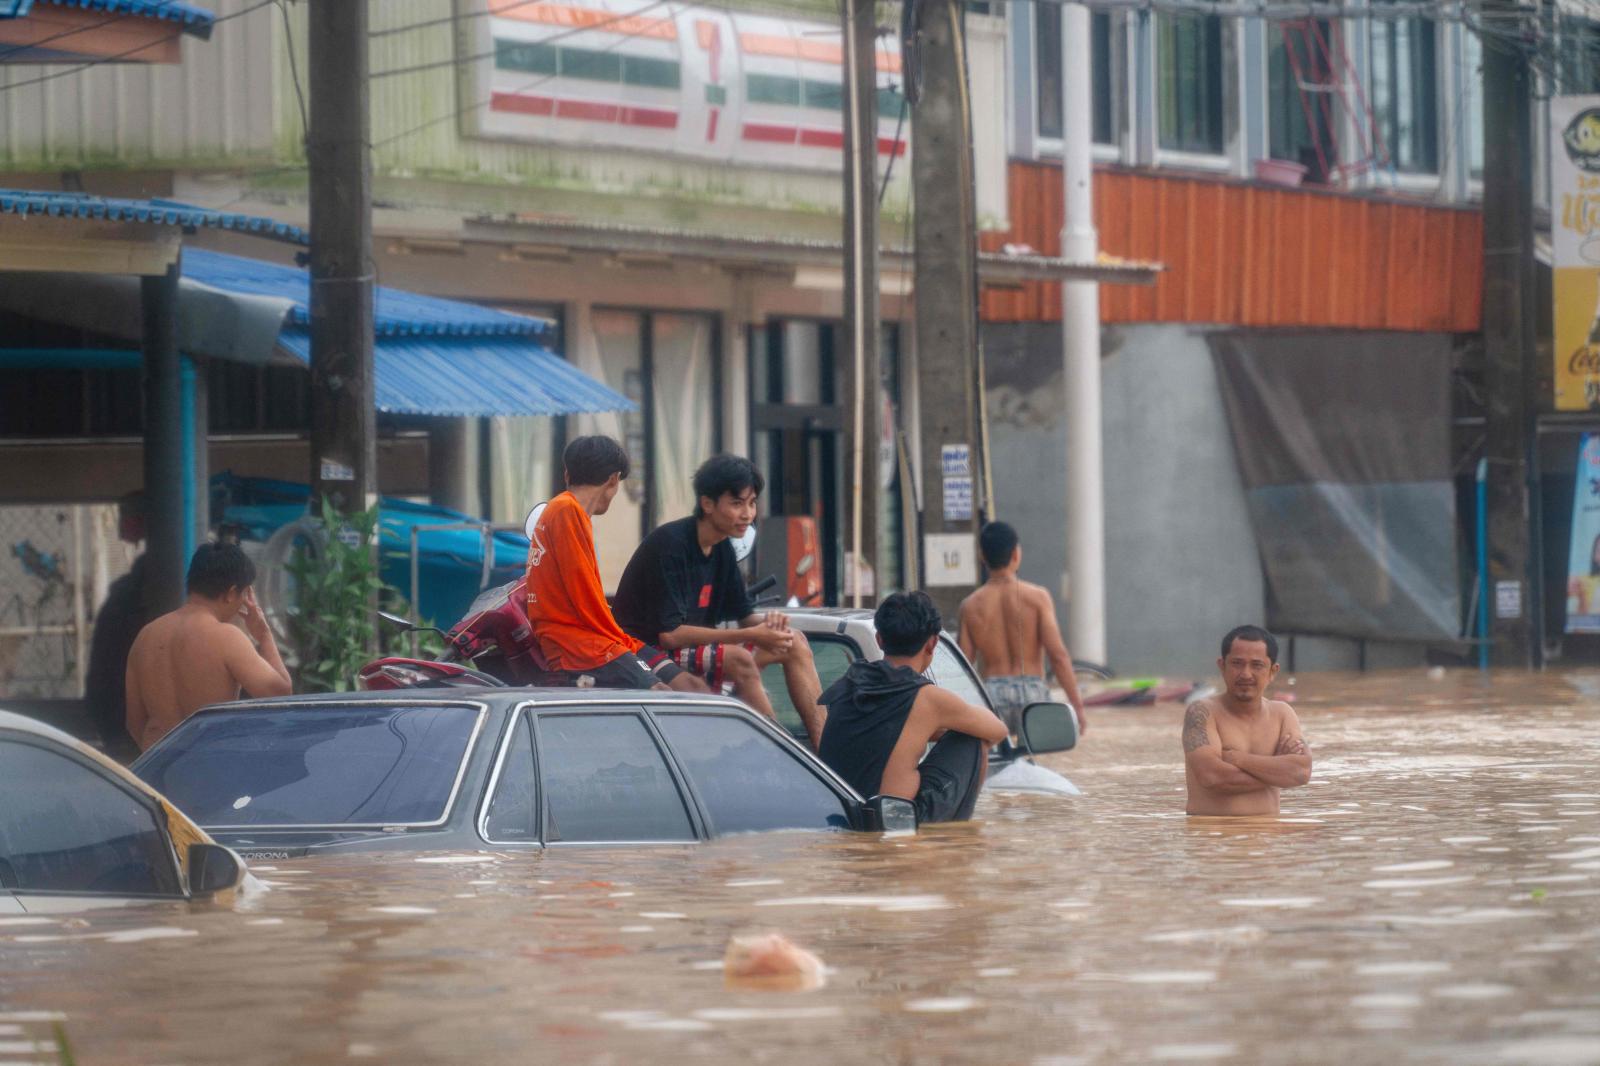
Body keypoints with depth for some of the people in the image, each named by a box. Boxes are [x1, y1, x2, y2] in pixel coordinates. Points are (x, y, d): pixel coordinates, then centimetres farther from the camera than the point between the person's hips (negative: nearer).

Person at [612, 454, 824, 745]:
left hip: (695, 649, 9)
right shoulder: (670, 545, -20)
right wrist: (750, 635, -25)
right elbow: (669, 634, -25)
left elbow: (745, 615, 13)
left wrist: (767, 622, -14)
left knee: (794, 642, 2)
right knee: (738, 659, -32)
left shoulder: (721, 548, 7)